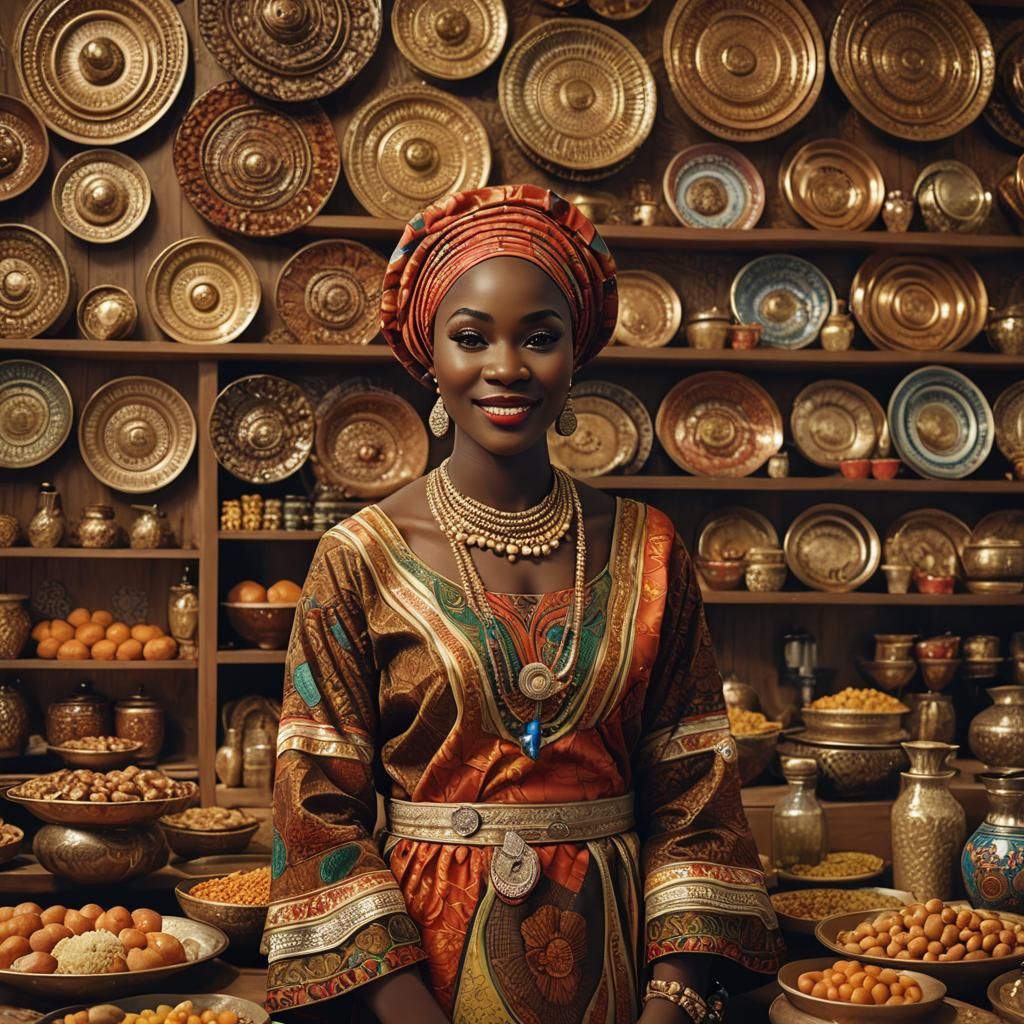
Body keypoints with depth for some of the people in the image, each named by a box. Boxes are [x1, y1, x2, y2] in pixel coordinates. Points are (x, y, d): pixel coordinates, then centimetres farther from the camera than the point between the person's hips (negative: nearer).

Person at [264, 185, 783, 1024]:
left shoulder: (647, 551, -3)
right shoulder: (360, 560, -8)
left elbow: (693, 794, -1)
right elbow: (321, 811, -9)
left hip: (612, 956, 2)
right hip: (425, 953, -2)